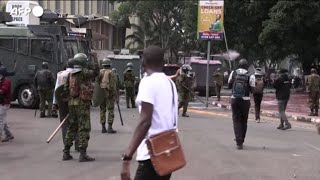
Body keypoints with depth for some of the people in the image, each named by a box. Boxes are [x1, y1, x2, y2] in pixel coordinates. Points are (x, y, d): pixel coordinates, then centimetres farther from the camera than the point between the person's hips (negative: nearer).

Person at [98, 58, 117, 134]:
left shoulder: (99, 72, 8)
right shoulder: (111, 73, -5)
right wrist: (115, 95, -6)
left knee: (102, 110, 10)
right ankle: (109, 128, -8)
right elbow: (113, 85, -10)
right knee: (110, 110, -2)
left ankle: (103, 128, 10)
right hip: (109, 93, -5)